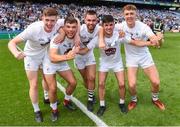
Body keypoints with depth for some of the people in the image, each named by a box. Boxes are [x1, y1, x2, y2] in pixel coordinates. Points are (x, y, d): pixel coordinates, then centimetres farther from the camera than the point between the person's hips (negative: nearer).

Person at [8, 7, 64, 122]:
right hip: (31, 57, -4)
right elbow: (12, 43, -35)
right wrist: (16, 53, -57)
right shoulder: (33, 29, -37)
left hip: (45, 55, 5)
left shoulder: (57, 24, -27)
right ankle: (37, 111, 23)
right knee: (34, 85, 2)